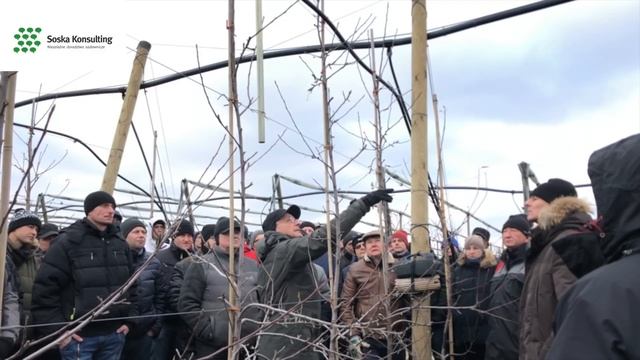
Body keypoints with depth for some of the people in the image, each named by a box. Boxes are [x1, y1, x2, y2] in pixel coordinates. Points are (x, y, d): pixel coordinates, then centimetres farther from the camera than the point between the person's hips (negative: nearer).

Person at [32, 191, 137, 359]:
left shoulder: (120, 243, 11)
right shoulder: (68, 241, -6)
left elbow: (131, 284, 18)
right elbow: (44, 288, -10)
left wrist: (129, 320, 9)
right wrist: (58, 330, -12)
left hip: (114, 334, 5)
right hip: (79, 336, -5)